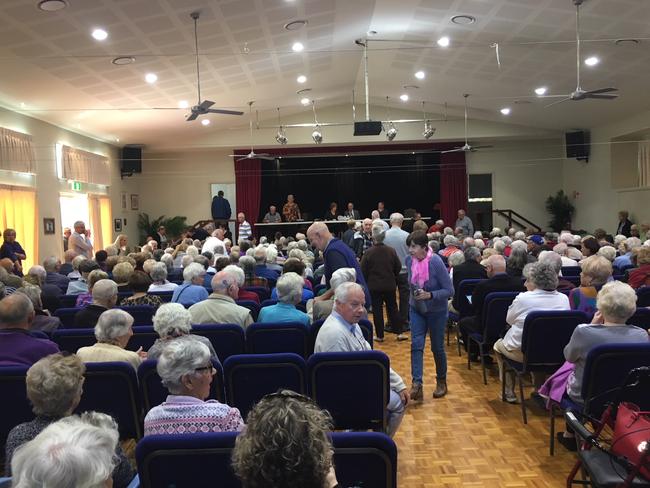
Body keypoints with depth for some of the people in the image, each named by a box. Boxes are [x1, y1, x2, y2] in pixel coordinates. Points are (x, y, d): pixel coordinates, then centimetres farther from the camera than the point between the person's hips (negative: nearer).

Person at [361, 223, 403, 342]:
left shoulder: (368, 253, -13)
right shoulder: (391, 251, -5)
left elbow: (363, 271, -7)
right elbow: (398, 267, 4)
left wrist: (366, 283, 8)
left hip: (374, 286, -2)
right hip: (389, 285, 2)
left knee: (377, 310, 5)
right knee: (392, 308, 13)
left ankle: (380, 336, 10)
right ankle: (399, 333, 12)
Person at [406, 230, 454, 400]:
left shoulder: (436, 262, -24)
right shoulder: (409, 260, -9)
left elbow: (450, 291, -21)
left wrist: (430, 295, -31)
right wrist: (414, 293, 2)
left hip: (436, 311, -3)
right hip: (416, 309, 4)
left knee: (437, 347, 9)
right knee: (416, 345, -11)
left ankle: (441, 382, 30)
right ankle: (417, 384, -13)